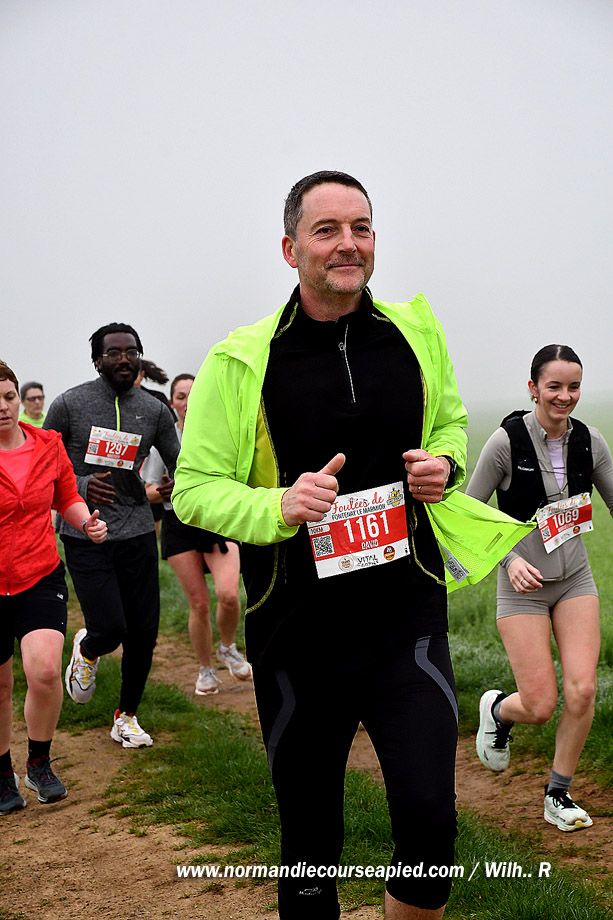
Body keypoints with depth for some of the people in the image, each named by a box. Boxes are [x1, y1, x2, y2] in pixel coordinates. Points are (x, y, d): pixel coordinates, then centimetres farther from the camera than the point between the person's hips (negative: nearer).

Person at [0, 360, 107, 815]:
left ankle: (40, 763, 6)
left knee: (44, 670, -21)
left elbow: (68, 497, 16)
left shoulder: (48, 445, 1)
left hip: (41, 577, 1)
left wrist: (87, 522, -2)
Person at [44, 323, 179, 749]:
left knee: (144, 631, 3)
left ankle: (127, 717, 25)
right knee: (110, 630, -10)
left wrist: (173, 486, -10)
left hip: (138, 533, 3)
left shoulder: (154, 410, 5)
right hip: (86, 535, -3)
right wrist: (79, 488, -16)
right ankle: (86, 649, 29)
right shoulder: (70, 404, -4)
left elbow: (180, 466, 13)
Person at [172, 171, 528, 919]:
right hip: (297, 628, -1)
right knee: (310, 835, 11)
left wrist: (445, 464, -1)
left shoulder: (415, 334, 4)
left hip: (407, 618, 2)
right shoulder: (241, 361, -6)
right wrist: (280, 505, -21)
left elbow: (450, 420, 22)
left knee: (430, 820, -7)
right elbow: (193, 490, -3)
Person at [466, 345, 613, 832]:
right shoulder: (507, 441, -14)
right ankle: (498, 709, 32)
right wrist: (510, 559, -19)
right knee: (540, 707, -5)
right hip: (523, 586, -4)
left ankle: (558, 795, 14)